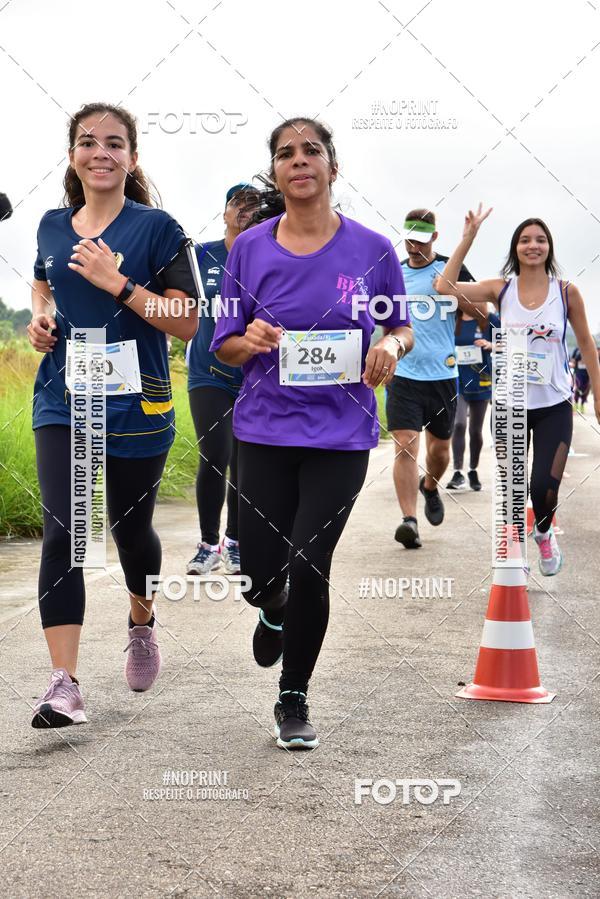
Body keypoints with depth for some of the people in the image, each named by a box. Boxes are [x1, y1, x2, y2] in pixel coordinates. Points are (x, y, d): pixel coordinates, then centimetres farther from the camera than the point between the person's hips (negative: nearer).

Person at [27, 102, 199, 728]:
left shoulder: (157, 228, -6)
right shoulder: (52, 226, 7)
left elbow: (187, 323, -10)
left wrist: (118, 283, -19)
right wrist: (41, 317, 5)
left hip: (137, 408, -2)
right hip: (63, 400, 2)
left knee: (131, 528, 13)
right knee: (62, 532, -11)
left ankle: (142, 624, 45)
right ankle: (64, 683, -14)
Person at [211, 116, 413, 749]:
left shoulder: (371, 249, -2)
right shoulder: (249, 248, 0)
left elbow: (401, 329, 10)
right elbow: (224, 347, 5)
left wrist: (390, 346, -13)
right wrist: (249, 339, -18)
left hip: (340, 434, -1)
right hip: (266, 429, 1)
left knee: (308, 567, -6)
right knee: (258, 571, 2)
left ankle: (294, 700, 16)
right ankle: (274, 611, 42)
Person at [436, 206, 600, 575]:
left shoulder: (567, 292, -4)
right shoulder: (502, 289, -3)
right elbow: (446, 287, -14)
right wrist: (469, 238, -17)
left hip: (554, 407, -1)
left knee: (544, 489, -8)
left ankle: (544, 533, 26)